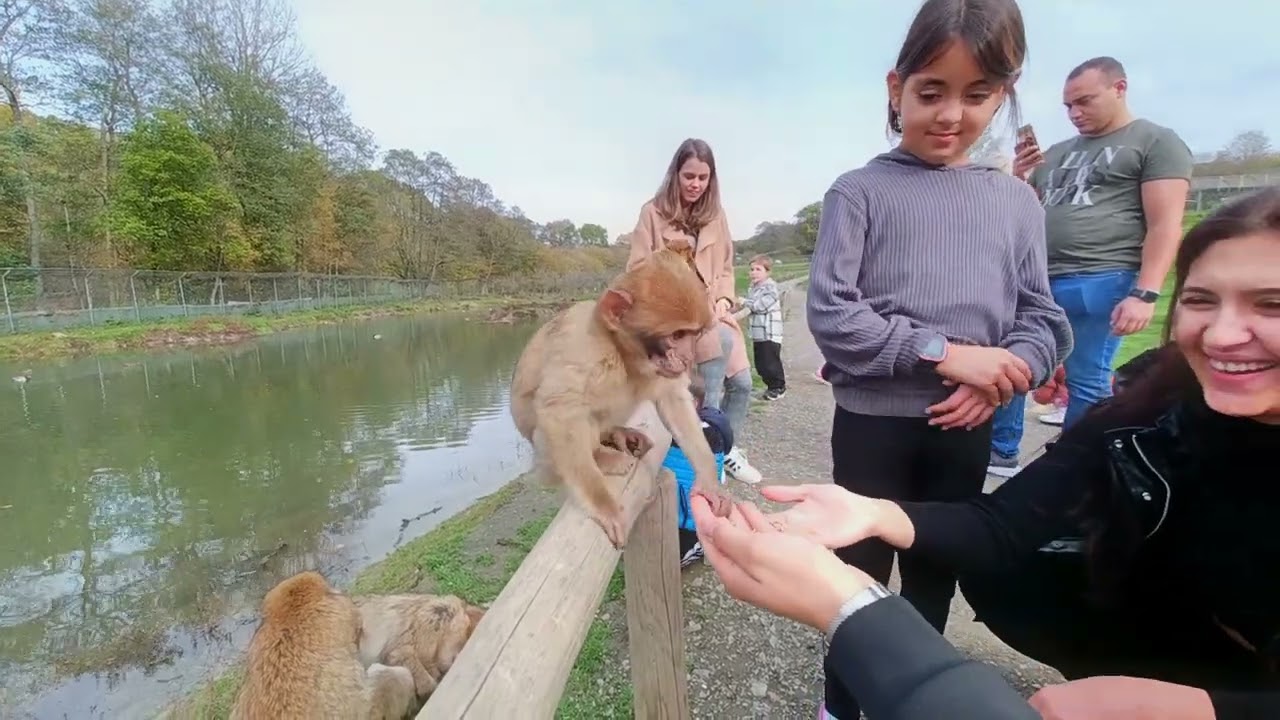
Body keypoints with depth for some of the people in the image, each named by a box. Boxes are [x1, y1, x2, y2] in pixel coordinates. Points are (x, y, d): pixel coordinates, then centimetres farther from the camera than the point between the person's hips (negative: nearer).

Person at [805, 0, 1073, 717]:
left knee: (936, 574, 21)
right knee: (860, 570, 12)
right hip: (871, 424, -3)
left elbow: (1044, 319, 5)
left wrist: (1001, 375, -15)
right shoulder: (859, 191, -7)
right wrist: (944, 353, -20)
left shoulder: (1017, 200, 5)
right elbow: (830, 315, -16)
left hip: (966, 429, 4)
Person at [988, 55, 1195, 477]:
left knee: (1086, 385, 0)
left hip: (1101, 283, -6)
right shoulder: (1057, 154, 19)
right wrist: (1016, 179, 4)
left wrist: (1144, 294, -18)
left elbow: (1165, 226, -8)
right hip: (1039, 281, 7)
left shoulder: (1157, 142, 1)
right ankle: (1002, 451, 23)